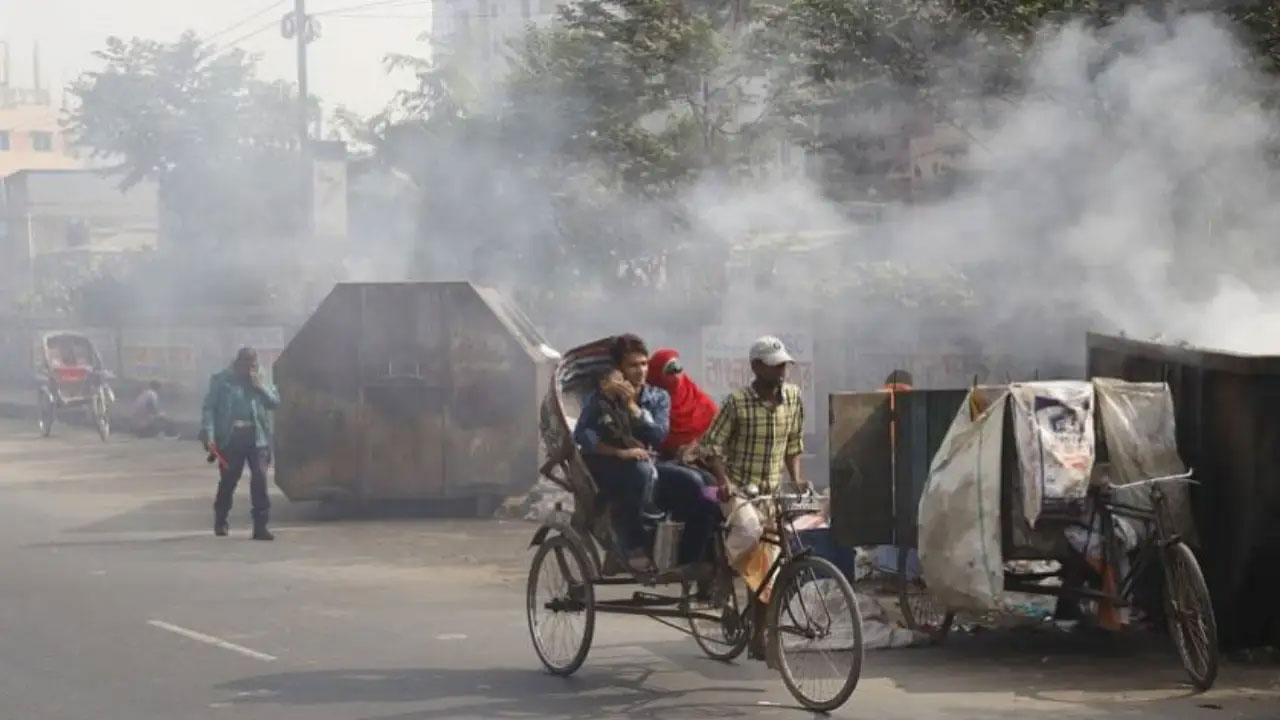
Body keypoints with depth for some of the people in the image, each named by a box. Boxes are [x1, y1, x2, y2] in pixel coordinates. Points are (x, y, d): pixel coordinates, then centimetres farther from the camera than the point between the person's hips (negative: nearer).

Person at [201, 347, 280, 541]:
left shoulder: (260, 381, 15)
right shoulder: (221, 380, 3)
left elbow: (275, 401, 10)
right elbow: (209, 408, -2)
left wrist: (260, 386, -4)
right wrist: (208, 434, -13)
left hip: (256, 436, 2)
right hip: (230, 436, -2)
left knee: (260, 478, -9)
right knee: (228, 480, 7)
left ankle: (260, 526, -8)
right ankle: (220, 521, 28)